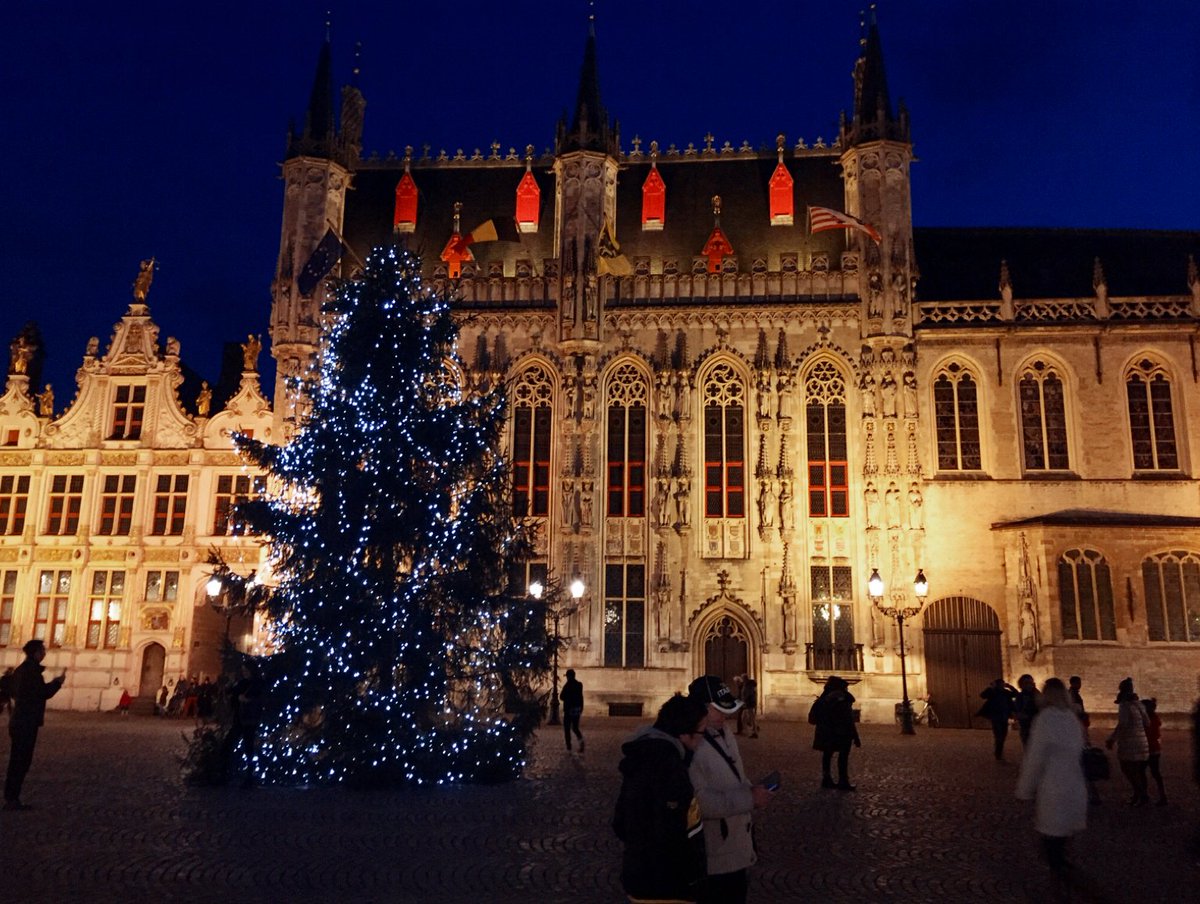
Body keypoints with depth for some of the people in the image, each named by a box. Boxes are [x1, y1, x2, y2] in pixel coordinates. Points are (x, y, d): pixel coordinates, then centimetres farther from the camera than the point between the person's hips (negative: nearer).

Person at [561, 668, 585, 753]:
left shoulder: (567, 686, -13)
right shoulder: (579, 685, 3)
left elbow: (561, 697, -11)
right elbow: (581, 697, 8)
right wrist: (581, 708, 15)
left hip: (569, 709, -5)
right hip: (577, 709, 5)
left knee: (567, 728, 6)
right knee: (575, 727, 15)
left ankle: (568, 746, 4)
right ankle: (581, 739, -10)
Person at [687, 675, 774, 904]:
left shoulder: (724, 733, 7)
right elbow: (699, 801, -30)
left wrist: (753, 791, -1)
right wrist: (749, 799, -26)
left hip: (739, 849, 9)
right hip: (712, 858, -9)